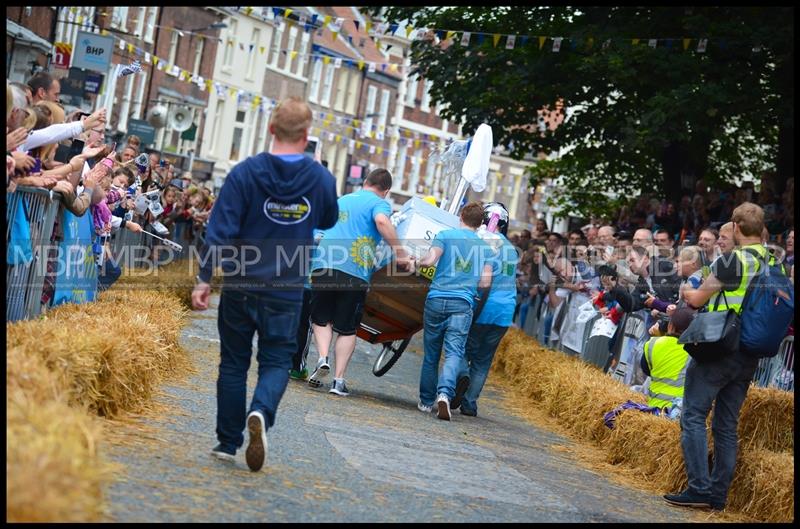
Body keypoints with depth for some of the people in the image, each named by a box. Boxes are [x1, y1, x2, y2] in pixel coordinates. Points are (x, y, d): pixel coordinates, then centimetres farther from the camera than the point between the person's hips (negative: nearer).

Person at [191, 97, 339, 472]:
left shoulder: (245, 172, -9)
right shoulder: (322, 179, -4)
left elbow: (220, 230, -12)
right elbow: (328, 221, 16)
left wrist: (204, 279, -8)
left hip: (240, 286, 0)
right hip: (286, 291, 0)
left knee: (233, 362, 13)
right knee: (276, 361, 9)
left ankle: (228, 442, 17)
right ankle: (261, 413, -21)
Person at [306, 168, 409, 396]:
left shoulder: (341, 201, 26)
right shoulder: (379, 203, 6)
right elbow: (382, 221, -17)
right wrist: (399, 251, -14)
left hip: (323, 266, 4)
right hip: (355, 272, -4)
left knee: (321, 319, 17)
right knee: (347, 328, 7)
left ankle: (322, 358, -6)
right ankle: (339, 380, 3)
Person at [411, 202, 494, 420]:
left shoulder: (445, 235, 5)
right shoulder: (485, 247, 11)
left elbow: (430, 259, -11)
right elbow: (485, 283, 5)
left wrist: (416, 263, 10)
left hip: (437, 298, 0)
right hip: (463, 304, 0)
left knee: (431, 353, 11)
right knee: (454, 353, -9)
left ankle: (426, 401, 19)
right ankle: (444, 393, -32)